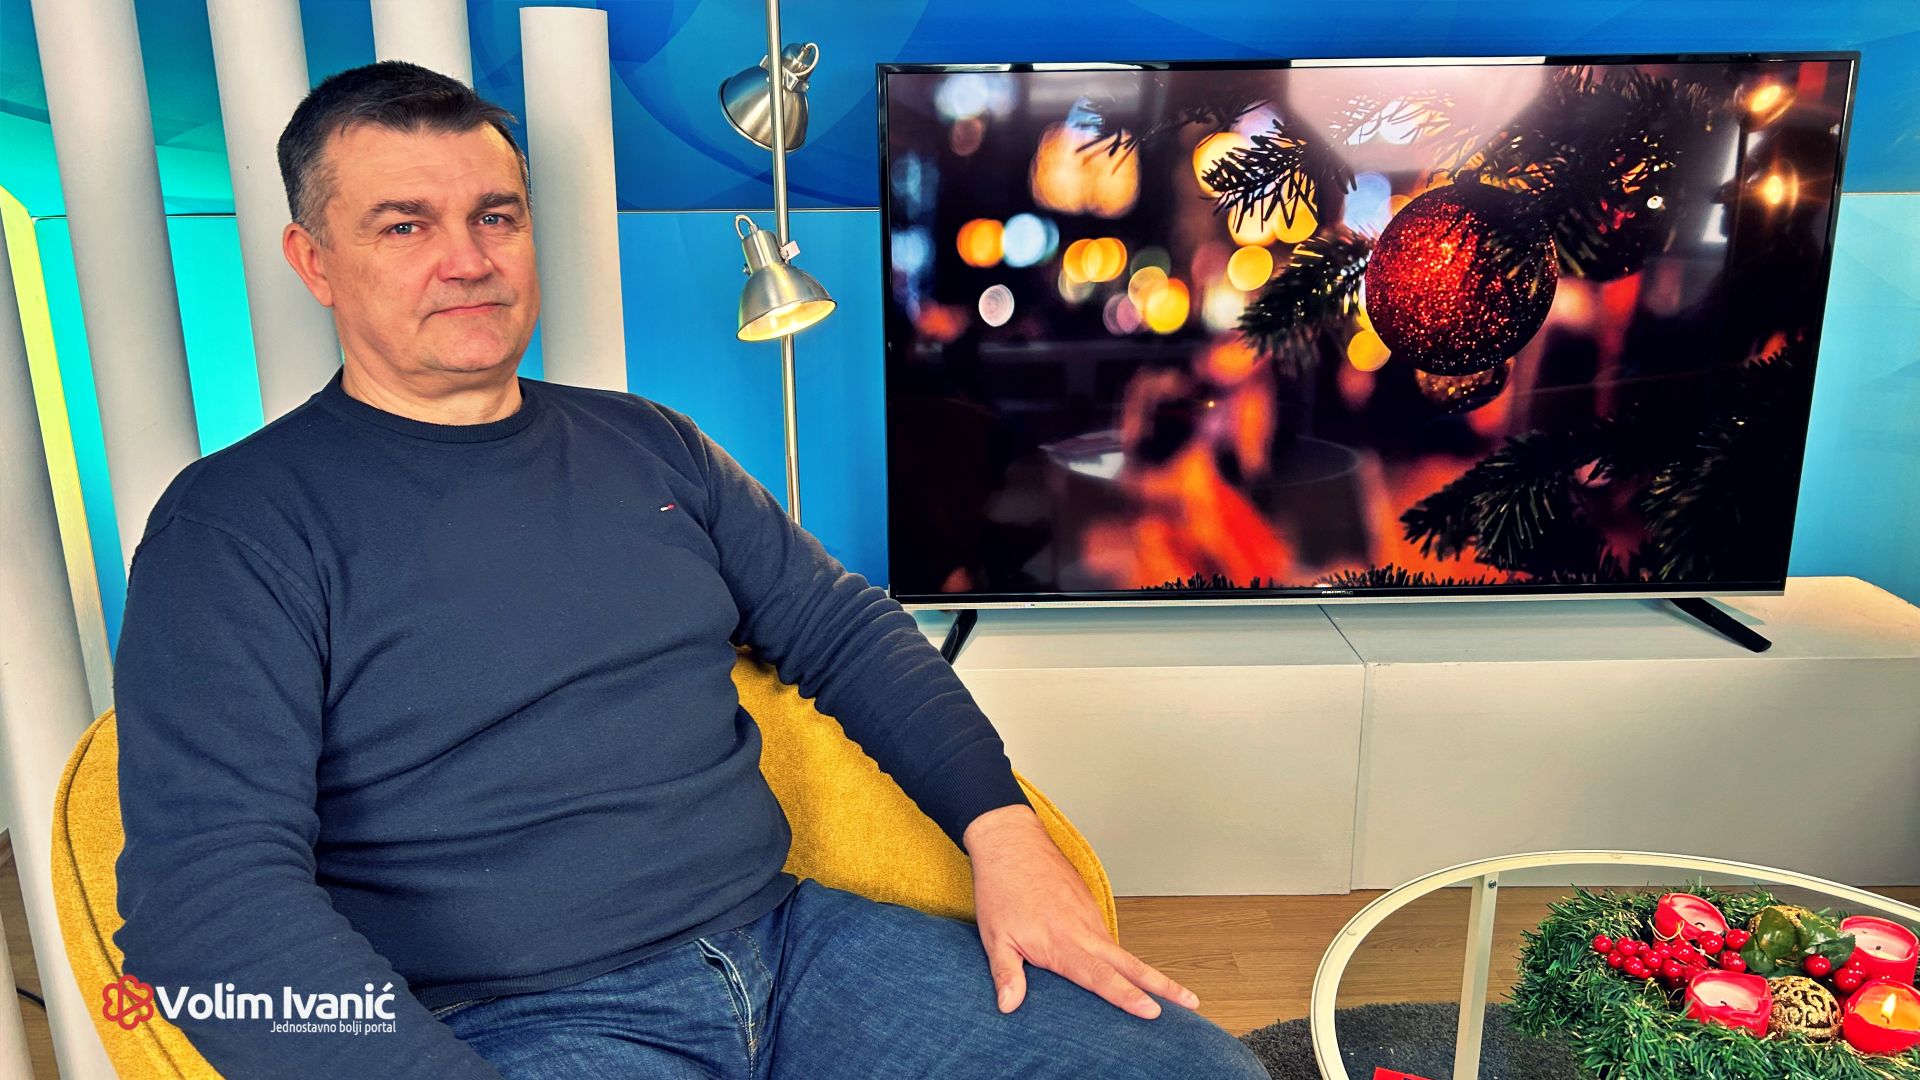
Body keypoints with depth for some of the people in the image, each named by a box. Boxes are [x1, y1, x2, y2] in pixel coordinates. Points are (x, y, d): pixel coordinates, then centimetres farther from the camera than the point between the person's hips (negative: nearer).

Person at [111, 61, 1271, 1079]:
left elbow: (844, 627, 16)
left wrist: (1005, 829, 2)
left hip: (791, 939, 6)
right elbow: (206, 885, -13)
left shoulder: (648, 445, 13)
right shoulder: (237, 522, -3)